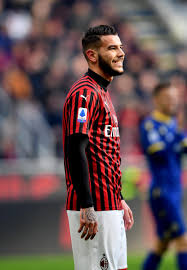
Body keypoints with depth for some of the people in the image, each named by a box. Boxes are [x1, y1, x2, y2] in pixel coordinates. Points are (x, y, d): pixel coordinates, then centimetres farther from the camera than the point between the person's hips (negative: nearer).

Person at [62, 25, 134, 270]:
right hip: (93, 207, -10)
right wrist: (86, 208, -26)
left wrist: (120, 200, 24)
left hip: (111, 205, 10)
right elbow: (75, 150, -22)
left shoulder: (102, 93, 20)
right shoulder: (85, 93, -13)